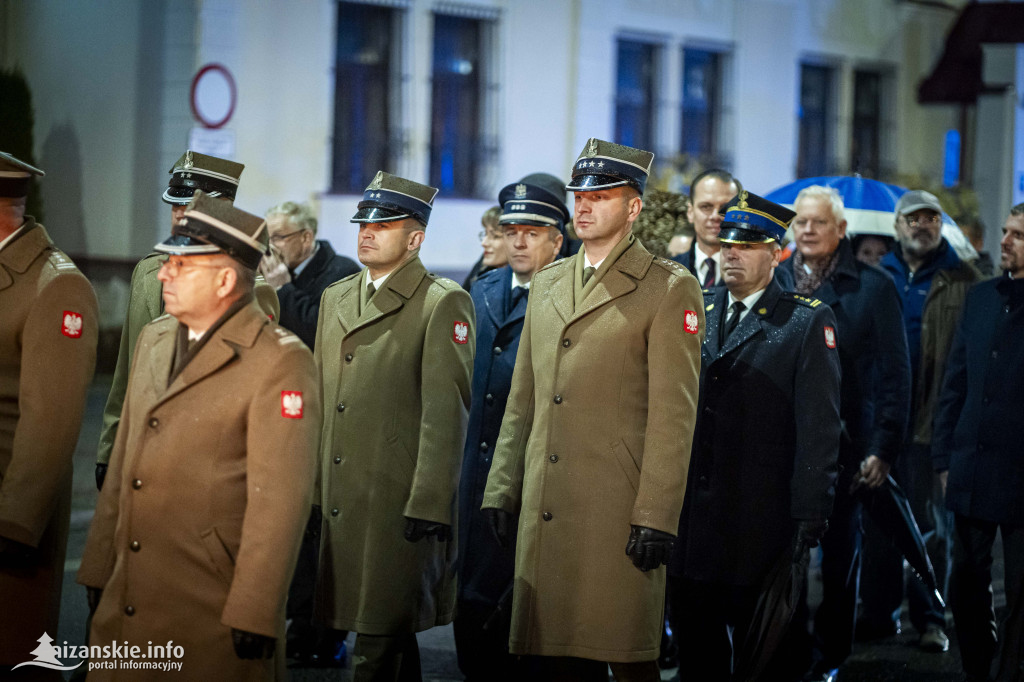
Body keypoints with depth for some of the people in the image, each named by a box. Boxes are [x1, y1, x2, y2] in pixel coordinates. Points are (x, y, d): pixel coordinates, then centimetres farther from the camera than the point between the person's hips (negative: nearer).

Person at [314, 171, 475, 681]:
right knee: (392, 637, 15)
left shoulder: (444, 304, -6)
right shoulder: (335, 298, 16)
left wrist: (429, 503, -17)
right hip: (339, 499, 7)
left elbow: (445, 412, -12)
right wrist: (312, 485, 14)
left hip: (399, 500, -7)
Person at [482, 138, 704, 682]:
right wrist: (500, 490, 14)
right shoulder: (546, 284, 18)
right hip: (543, 513, 6)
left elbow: (673, 414, -8)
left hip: (618, 511, -6)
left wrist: (656, 516, -14)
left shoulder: (668, 289, -2)